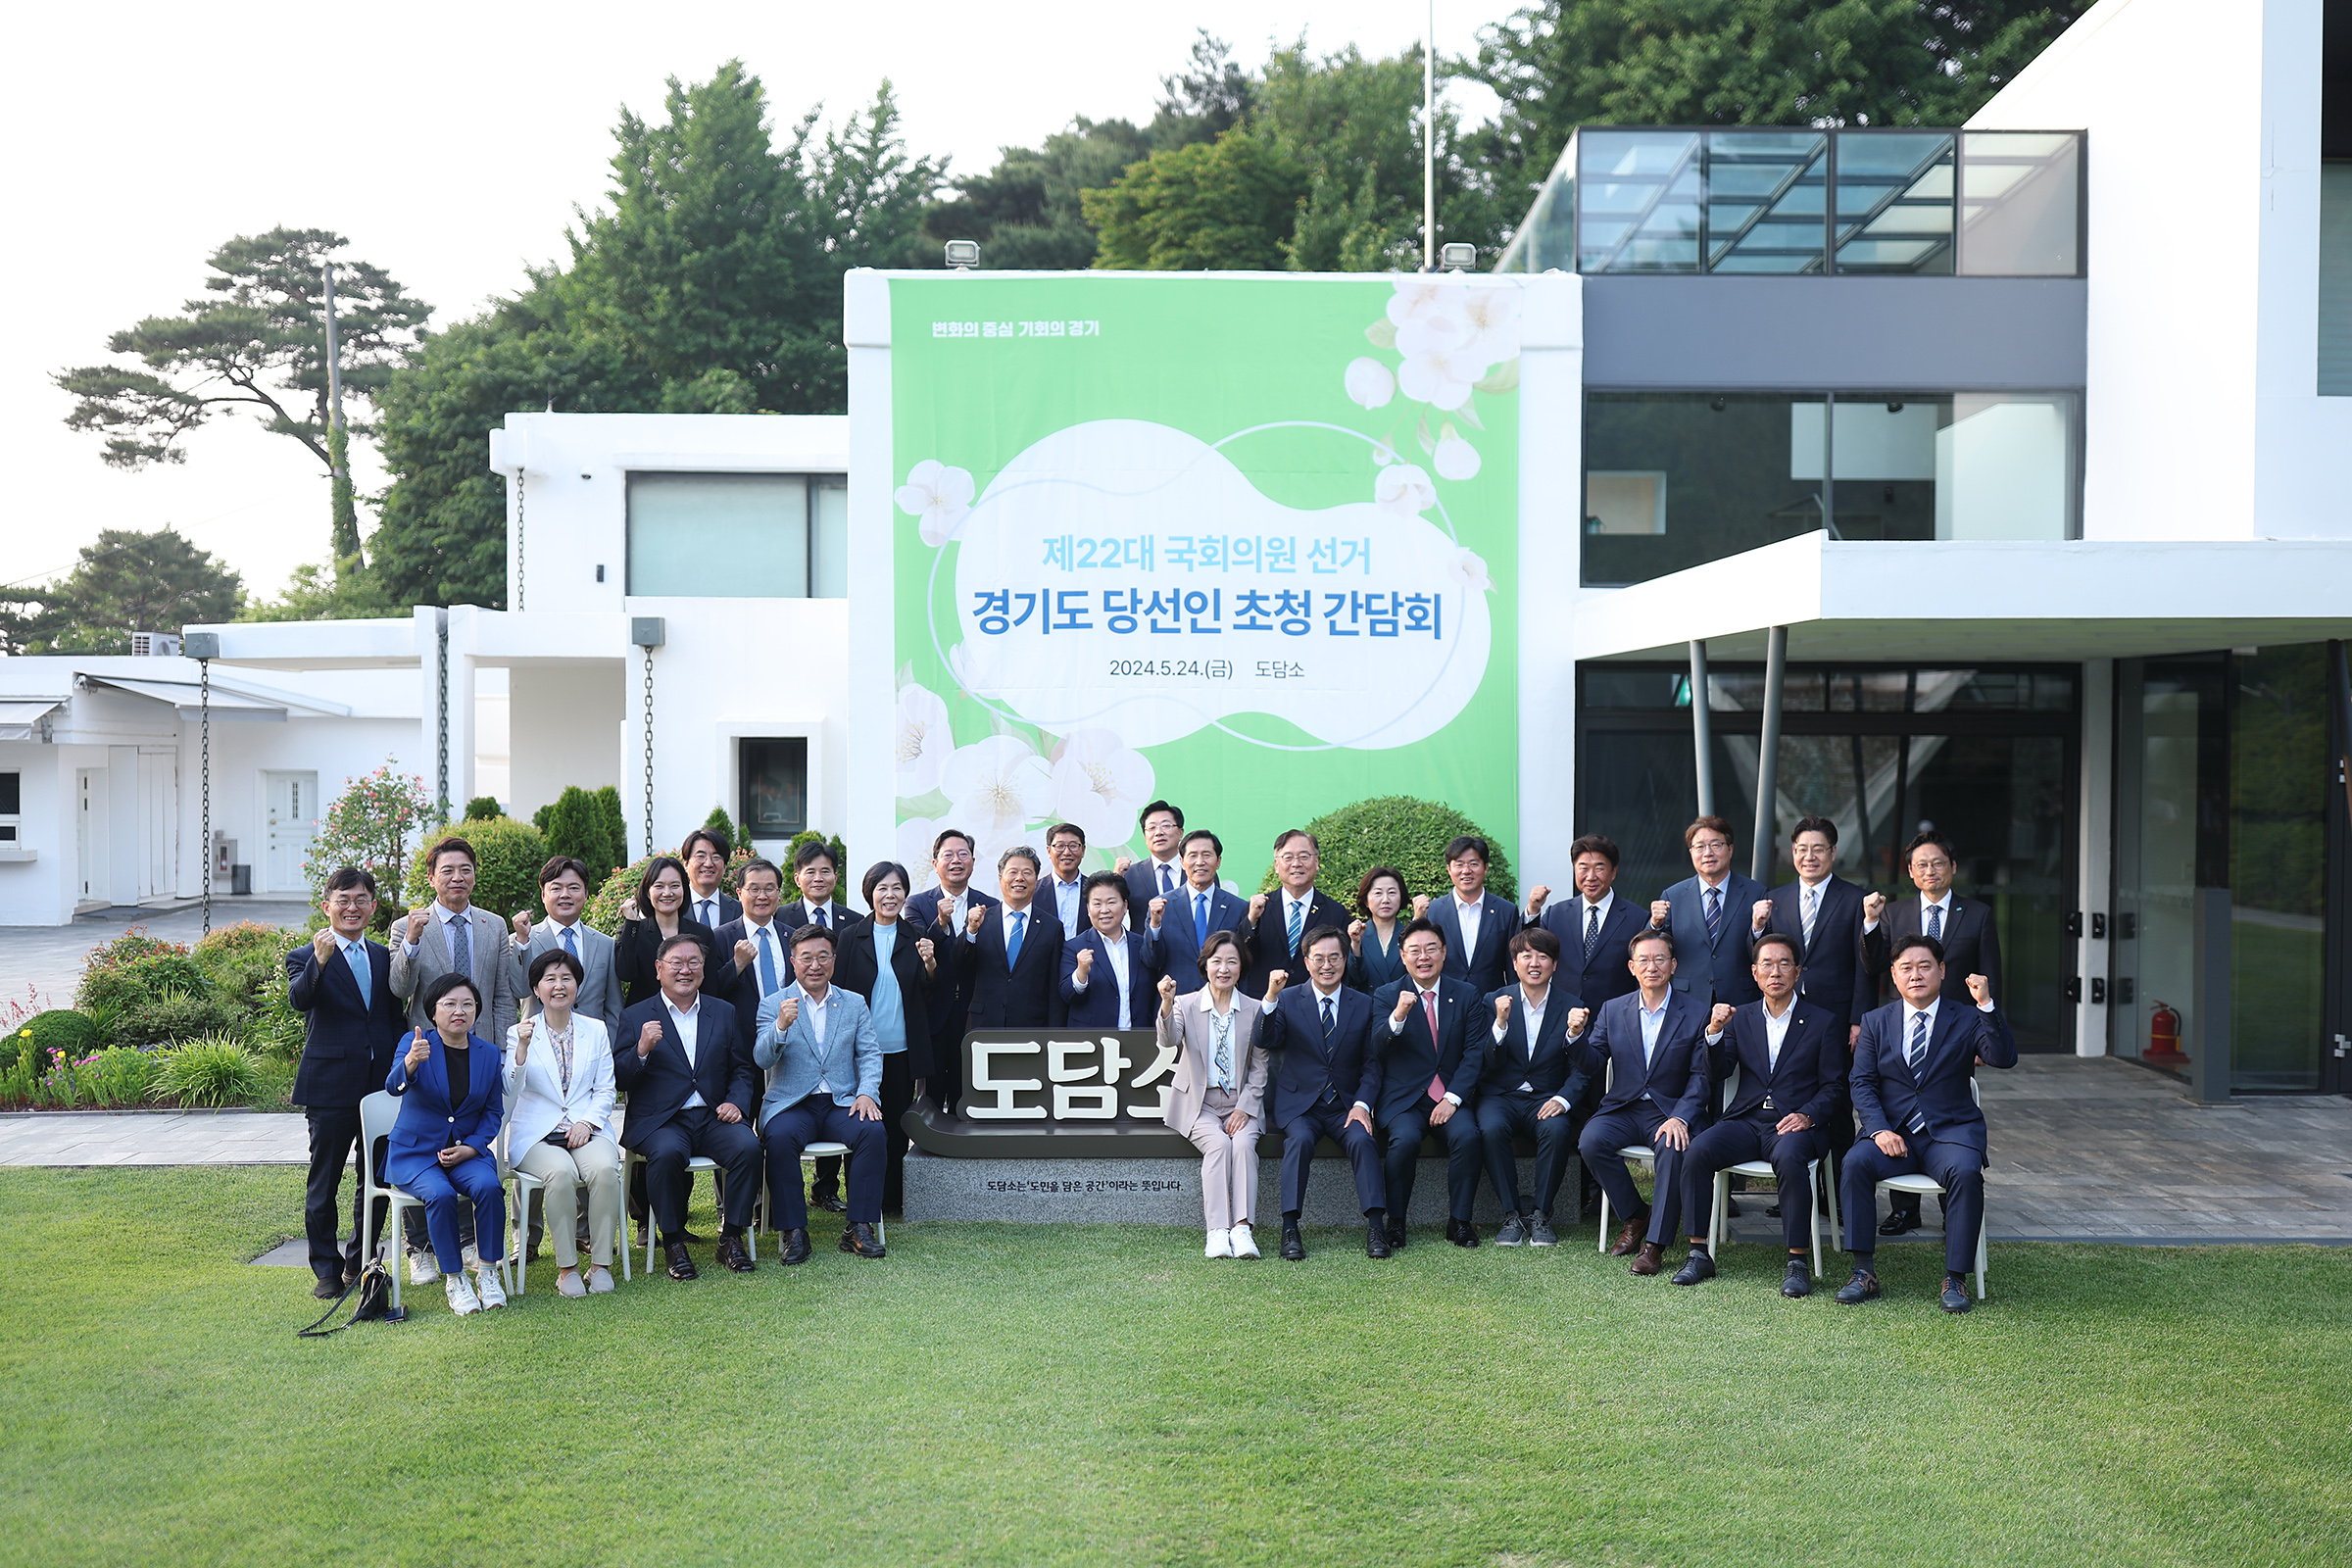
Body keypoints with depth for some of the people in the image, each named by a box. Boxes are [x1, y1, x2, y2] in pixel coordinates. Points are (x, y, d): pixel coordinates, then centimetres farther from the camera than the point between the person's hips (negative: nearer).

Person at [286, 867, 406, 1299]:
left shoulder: (383, 958, 13)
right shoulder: (306, 958, -2)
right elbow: (299, 998, -23)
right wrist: (319, 963, -40)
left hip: (382, 1084, 5)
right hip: (331, 1087, -5)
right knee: (324, 1182, 4)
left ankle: (360, 1262, 27)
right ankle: (327, 1271, 14)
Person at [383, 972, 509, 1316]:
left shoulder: (489, 1053, 6)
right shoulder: (415, 1042, -4)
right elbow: (393, 1087, -23)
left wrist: (470, 1148, -7)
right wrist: (410, 1063, -46)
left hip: (468, 1151, 3)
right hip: (415, 1152, -2)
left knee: (489, 1186, -28)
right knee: (440, 1194, -32)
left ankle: (487, 1274, -15)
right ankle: (454, 1281, -17)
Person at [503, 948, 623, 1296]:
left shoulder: (596, 1030, 14)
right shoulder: (520, 1033, 7)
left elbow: (606, 1090, 11)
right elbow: (511, 1089, -6)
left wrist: (587, 1122, -7)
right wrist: (522, 1047, -21)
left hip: (587, 1131, 2)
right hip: (537, 1134, -2)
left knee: (604, 1168, -31)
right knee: (561, 1172, -34)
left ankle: (601, 1264, -20)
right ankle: (566, 1268, -21)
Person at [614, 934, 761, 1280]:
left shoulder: (723, 1012, 17)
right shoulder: (636, 1018, 8)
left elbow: (741, 1068, 17)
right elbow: (618, 1080, 1)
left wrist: (736, 1102, -2)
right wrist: (641, 1050, -17)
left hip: (713, 1118, 3)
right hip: (659, 1121, -2)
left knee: (748, 1146, -27)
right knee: (666, 1153, -35)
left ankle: (731, 1238, -11)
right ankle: (673, 1242, -17)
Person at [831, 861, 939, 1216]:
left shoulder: (916, 937, 7)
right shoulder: (852, 936, 4)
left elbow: (930, 990, 2)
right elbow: (839, 991, 5)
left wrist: (930, 963, -18)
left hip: (902, 1048, 1)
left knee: (897, 1124, 5)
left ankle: (893, 1198, 15)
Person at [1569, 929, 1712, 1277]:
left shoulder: (1696, 1015, 1)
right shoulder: (1613, 1010, 9)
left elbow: (1701, 1077, -5)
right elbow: (1594, 1065, 7)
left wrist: (1680, 1118, -21)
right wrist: (1577, 1035, -13)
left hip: (1671, 1110, -3)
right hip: (1623, 1108, 3)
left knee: (1674, 1149, -34)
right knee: (1591, 1141, -26)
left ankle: (1655, 1244, -23)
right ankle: (1636, 1217, -3)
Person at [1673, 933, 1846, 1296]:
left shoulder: (1825, 1020, 7)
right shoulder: (1740, 1018, 15)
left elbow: (1833, 1086, 3)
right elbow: (1717, 1075, 5)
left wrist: (1807, 1116, -16)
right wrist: (1714, 1032, -13)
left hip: (1795, 1122, -3)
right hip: (1746, 1120, 3)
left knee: (1788, 1157, -37)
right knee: (1696, 1150, -25)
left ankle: (1798, 1262, -26)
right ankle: (1699, 1253, -16)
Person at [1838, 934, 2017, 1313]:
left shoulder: (1967, 1020, 6)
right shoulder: (1876, 1023, 11)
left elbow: (2004, 1058, -11)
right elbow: (1862, 1084, 5)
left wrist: (1986, 1005, -24)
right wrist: (1879, 1129, -13)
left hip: (1950, 1131, -1)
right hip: (1893, 1133, 1)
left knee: (1966, 1172, -33)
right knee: (1856, 1163, -28)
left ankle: (1955, 1279, -23)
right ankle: (1864, 1273, -22)